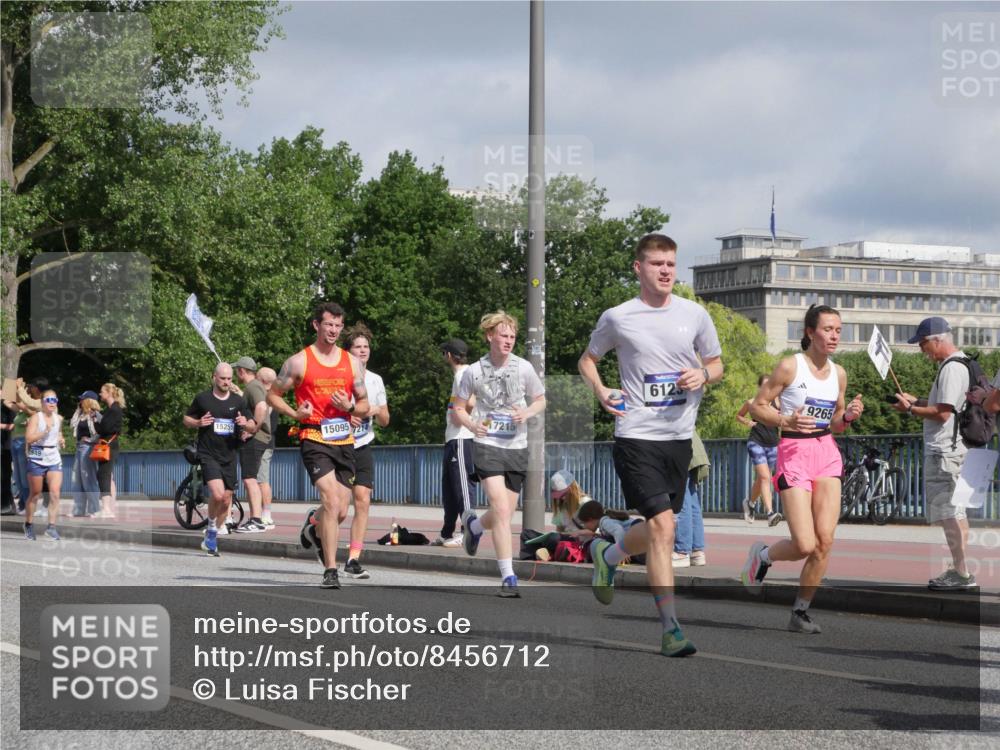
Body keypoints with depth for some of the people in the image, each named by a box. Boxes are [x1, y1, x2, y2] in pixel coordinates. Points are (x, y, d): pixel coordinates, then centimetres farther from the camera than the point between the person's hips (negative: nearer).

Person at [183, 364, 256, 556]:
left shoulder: (238, 401, 7)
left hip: (229, 457, 4)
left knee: (226, 500, 4)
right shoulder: (202, 398, 1)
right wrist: (198, 422, -10)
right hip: (208, 455, -3)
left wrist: (246, 424, -15)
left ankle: (212, 538, 22)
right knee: (217, 494, -22)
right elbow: (186, 420, 12)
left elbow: (253, 427, 8)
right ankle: (211, 528, 3)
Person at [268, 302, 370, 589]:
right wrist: (294, 413, -9)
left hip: (344, 440, 5)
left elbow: (364, 405, 16)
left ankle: (313, 527, 43)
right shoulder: (299, 362, 1)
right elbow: (273, 395, 8)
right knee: (331, 502, -21)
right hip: (314, 439, -4)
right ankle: (330, 571, -17)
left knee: (341, 512, 7)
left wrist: (350, 407, -7)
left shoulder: (353, 363, 11)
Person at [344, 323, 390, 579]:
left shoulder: (375, 380, 11)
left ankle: (353, 559, -7)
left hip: (363, 448, 3)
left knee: (363, 501, -8)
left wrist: (376, 411, -7)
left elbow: (385, 421, 15)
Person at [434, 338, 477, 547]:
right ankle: (447, 534, 20)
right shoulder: (459, 374, 19)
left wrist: (458, 417, -13)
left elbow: (470, 403, -27)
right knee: (448, 489, 14)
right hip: (453, 438, 11)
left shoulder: (463, 374, -12)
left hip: (461, 439, -11)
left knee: (462, 485, -9)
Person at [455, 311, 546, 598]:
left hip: (517, 447, 3)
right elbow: (458, 408, 8)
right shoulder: (474, 371, -1)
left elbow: (540, 400, 14)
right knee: (501, 509, -17)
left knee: (505, 514, 10)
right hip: (487, 445, -3)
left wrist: (527, 413, -8)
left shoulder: (523, 368, 2)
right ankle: (508, 577, -15)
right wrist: (471, 424, -13)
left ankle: (473, 524, 46)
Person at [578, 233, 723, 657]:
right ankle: (670, 630, -10)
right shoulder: (617, 318, 0)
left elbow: (717, 366, 16)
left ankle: (607, 556, 46)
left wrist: (703, 374, -7)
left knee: (659, 527, 14)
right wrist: (600, 391, -4)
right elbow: (588, 359, 15)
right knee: (662, 527, -14)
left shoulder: (695, 315, 6)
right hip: (636, 435, -4)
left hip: (680, 435, 4)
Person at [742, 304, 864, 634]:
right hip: (794, 453, -5)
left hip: (827, 454, 5)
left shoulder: (838, 373, 10)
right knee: (805, 546, -12)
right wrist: (786, 421, -20)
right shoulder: (789, 366, -7)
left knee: (825, 541, -5)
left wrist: (849, 416, -2)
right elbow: (758, 406, -3)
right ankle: (762, 555, 21)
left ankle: (801, 612, 9)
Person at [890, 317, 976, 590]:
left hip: (944, 451, -11)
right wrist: (916, 402, 16)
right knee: (952, 511, 14)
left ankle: (962, 573, -6)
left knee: (949, 511, -8)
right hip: (944, 449, 11)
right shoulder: (955, 365, 17)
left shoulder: (952, 368, -16)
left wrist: (910, 410, -10)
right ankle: (959, 569, 20)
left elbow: (943, 413, -21)